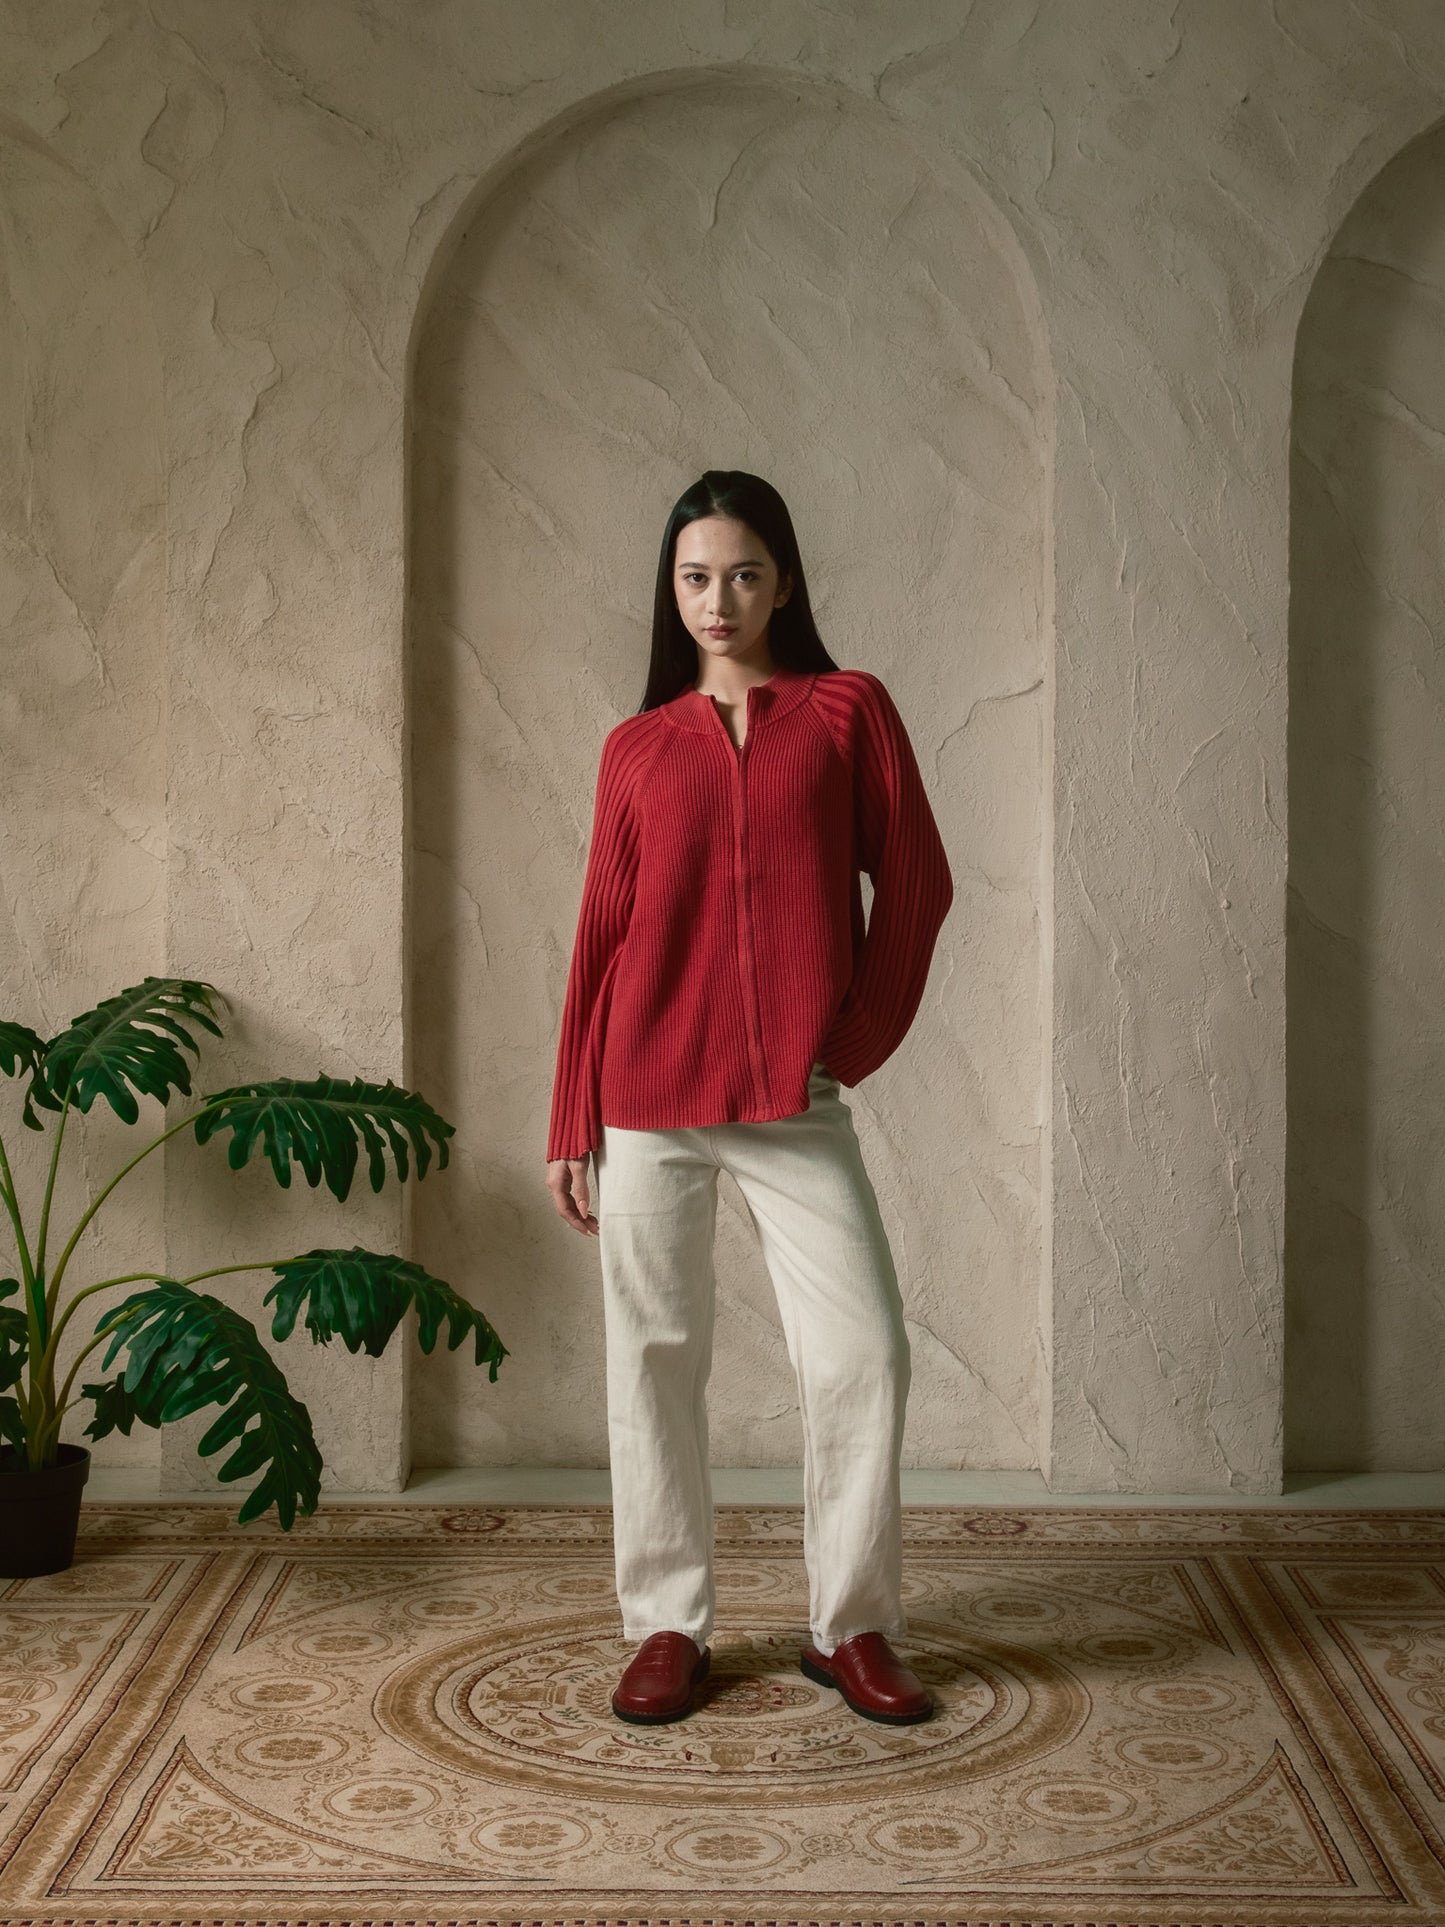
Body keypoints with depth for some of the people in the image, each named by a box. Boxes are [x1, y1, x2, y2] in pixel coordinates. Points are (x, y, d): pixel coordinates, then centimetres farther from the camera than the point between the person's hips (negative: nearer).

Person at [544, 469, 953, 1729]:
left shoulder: (849, 711, 5)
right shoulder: (637, 747, 9)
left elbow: (916, 882, 4)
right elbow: (601, 932, 8)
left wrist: (858, 1035, -1)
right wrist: (569, 1125, 7)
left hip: (795, 1102, -1)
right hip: (648, 1099, 1)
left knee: (864, 1351, -4)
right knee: (655, 1357, 5)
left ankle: (852, 1626, 13)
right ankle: (669, 1625, 19)